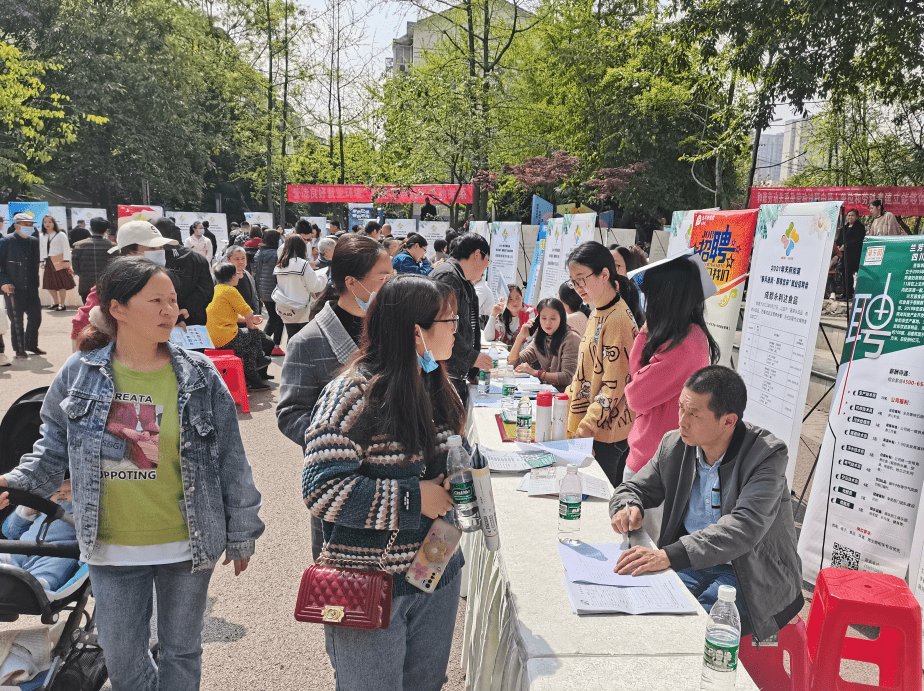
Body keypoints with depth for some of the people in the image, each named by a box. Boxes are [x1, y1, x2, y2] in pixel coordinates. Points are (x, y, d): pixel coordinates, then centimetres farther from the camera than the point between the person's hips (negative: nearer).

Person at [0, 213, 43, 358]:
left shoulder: (34, 241, 9)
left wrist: (35, 282, 10)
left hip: (31, 288, 5)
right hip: (13, 289, -5)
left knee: (35, 317, 8)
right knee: (16, 321, 3)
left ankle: (31, 345, 26)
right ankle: (19, 350, 15)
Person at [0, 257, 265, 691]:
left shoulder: (199, 377, -8)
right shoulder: (79, 374, -5)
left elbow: (231, 461, -3)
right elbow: (54, 448, 8)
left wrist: (241, 534, 1)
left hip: (186, 545, -1)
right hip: (111, 548, 1)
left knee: (181, 651, 16)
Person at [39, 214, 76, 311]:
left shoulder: (61, 235, -3)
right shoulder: (42, 236, 13)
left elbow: (66, 249, -5)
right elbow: (41, 249, 20)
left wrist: (66, 261, -12)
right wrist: (42, 261, 14)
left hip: (59, 262, -6)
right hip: (48, 262, 6)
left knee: (61, 284, -7)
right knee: (49, 284, 8)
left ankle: (62, 304, 1)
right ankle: (56, 303, 21)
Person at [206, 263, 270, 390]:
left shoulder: (215, 290, 17)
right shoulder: (230, 291, -11)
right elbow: (248, 313, -10)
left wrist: (249, 319, 23)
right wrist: (251, 324, 11)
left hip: (212, 338, 9)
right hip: (226, 339, -9)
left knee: (247, 348, 22)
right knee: (254, 333, 13)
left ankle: (254, 380, 24)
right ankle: (259, 361, 34)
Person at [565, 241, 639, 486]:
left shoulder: (617, 320, -18)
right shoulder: (597, 314, 11)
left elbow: (613, 388, -19)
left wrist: (584, 431, -19)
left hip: (606, 433, -9)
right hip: (586, 426, 9)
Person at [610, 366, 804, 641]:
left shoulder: (767, 454, -16)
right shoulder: (674, 445, 1)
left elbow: (744, 527, -30)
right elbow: (632, 489, 14)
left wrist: (670, 555, -41)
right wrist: (628, 508, -13)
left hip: (748, 575, -5)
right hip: (691, 565, 5)